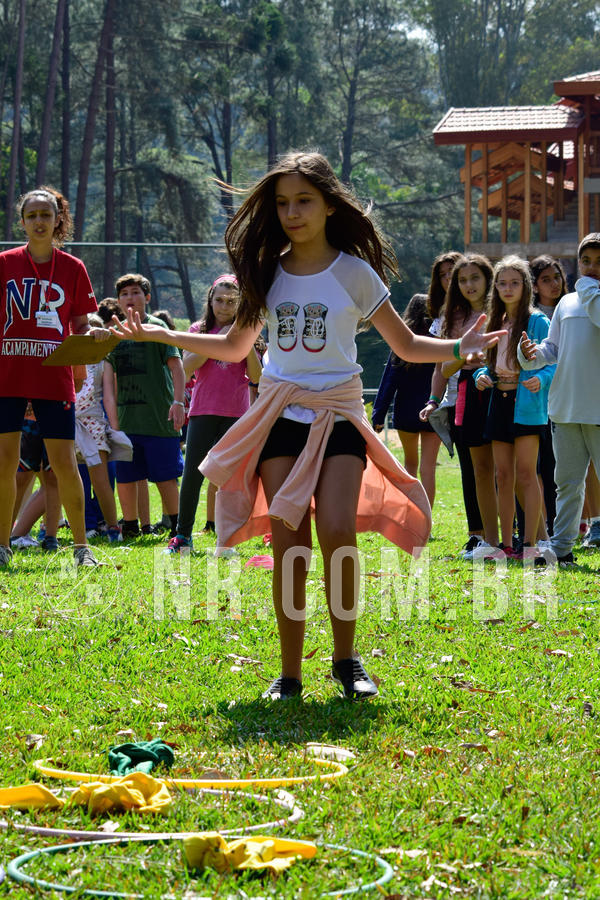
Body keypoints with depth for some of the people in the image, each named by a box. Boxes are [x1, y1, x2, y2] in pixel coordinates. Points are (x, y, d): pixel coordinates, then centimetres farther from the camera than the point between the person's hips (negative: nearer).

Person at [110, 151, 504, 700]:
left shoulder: (353, 272, 1)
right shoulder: (267, 272, 8)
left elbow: (407, 346, 5)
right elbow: (235, 347, 21)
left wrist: (460, 348, -12)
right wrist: (159, 335, 17)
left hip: (339, 415, -2)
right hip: (281, 416, 2)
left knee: (337, 531, -19)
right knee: (288, 542, -7)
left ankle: (346, 659, -3)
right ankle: (290, 673, 1)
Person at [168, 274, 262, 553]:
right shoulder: (199, 330, 9)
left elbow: (256, 377, 2)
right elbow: (187, 367, -5)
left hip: (236, 413, 0)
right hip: (203, 411, 0)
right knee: (192, 474, -5)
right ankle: (182, 535, 3)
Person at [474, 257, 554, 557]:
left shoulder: (537, 321, -5)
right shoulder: (496, 322, 15)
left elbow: (553, 363, -8)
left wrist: (540, 379, -27)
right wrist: (482, 375, -1)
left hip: (525, 402, -7)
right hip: (499, 401, 7)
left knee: (525, 473, -9)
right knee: (503, 476, 7)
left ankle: (530, 543, -7)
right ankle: (506, 544, 12)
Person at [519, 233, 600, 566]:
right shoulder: (567, 303, 15)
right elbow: (553, 348, 17)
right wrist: (533, 354, -3)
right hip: (565, 408, 5)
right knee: (567, 480, 12)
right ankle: (561, 547, 19)